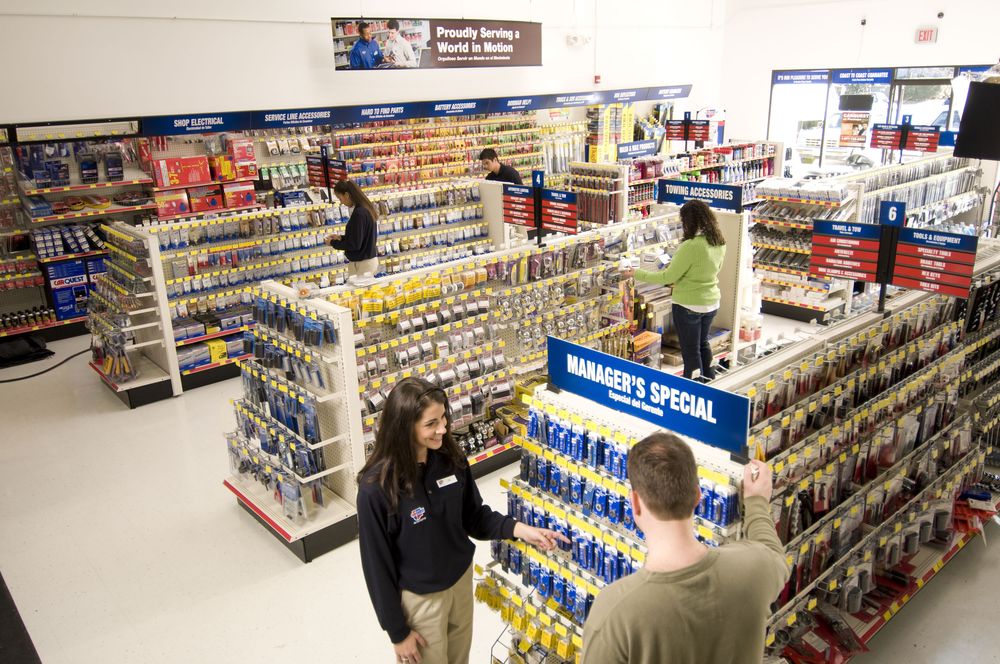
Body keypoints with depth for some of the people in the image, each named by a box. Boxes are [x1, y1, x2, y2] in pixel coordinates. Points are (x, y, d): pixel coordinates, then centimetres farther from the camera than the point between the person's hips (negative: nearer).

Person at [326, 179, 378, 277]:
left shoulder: (359, 213, -21)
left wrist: (333, 243, -7)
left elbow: (354, 244, -19)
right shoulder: (366, 209, 7)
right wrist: (341, 238, 13)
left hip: (361, 264, -9)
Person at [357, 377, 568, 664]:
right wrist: (397, 631, -10)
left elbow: (474, 517, 2)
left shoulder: (451, 459, -12)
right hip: (418, 597, -5)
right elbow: (378, 565, -18)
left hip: (461, 579, 5)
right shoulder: (376, 488, -27)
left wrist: (519, 529, -14)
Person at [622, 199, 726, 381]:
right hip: (712, 302, 8)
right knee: (703, 344, 25)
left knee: (690, 351, 7)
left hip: (688, 305, -8)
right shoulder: (719, 242, -2)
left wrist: (636, 274, -11)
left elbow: (668, 278, -20)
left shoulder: (691, 246, -26)